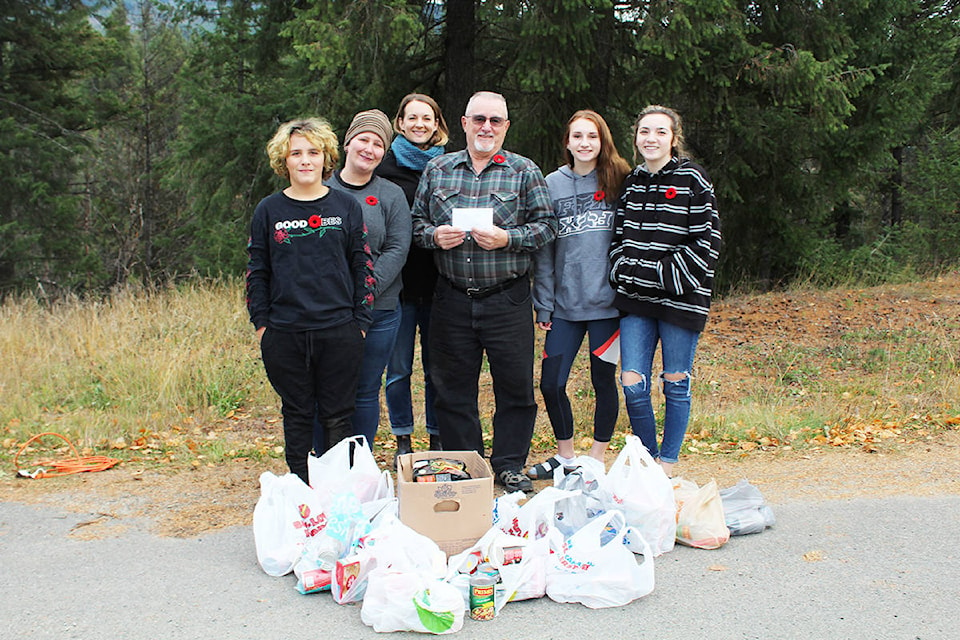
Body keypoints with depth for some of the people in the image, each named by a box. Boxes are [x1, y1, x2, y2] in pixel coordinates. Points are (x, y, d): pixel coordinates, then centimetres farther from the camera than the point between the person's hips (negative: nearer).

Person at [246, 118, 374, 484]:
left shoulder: (346, 207, 4)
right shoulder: (269, 211, 5)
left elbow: (363, 267, 6)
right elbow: (257, 271, 9)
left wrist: (360, 322, 1)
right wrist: (261, 323, 2)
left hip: (339, 332, -1)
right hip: (284, 334, 1)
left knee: (337, 416, 5)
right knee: (297, 415, 9)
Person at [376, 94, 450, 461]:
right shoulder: (384, 167, 2)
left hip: (439, 283, 1)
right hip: (398, 283, -1)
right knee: (398, 368, 4)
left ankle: (438, 440, 21)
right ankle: (403, 441, 19)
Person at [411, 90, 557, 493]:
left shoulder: (524, 172, 3)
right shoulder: (437, 170, 10)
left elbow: (546, 225, -1)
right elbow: (416, 222, 13)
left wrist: (507, 239, -15)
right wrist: (434, 236, -8)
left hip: (508, 299, -2)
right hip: (452, 300, 2)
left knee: (515, 385, 3)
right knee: (453, 388, 8)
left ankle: (509, 465, 20)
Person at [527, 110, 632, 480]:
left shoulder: (619, 181, 1)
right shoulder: (552, 185, 5)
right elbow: (543, 249, 6)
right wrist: (543, 304, 2)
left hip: (607, 300, -2)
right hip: (565, 304, 2)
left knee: (603, 381, 7)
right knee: (551, 383, 2)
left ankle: (597, 460, 23)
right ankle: (565, 455, 23)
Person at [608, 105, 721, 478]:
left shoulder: (693, 181, -4)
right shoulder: (631, 183, 12)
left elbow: (706, 243, -8)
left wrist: (663, 274, -14)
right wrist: (624, 272, 1)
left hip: (680, 299, -4)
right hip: (635, 300, 4)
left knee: (675, 384, 6)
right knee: (632, 384, -2)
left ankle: (667, 466, 19)